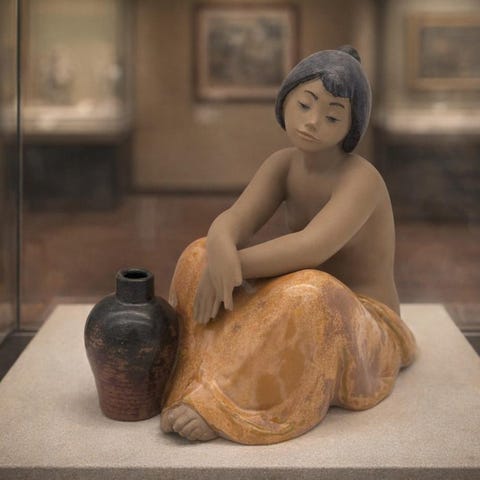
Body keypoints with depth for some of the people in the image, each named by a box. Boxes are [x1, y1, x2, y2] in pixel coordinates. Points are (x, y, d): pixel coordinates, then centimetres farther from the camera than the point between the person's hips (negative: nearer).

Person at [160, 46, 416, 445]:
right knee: (200, 256, -13)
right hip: (301, 329, 6)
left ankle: (225, 410, -28)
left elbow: (309, 249, -38)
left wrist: (234, 265, -33)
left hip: (361, 344, -6)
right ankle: (196, 388, -21)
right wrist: (220, 254, -36)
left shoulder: (361, 179, -22)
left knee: (307, 294, -41)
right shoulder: (283, 164, 0)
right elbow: (232, 223, -14)